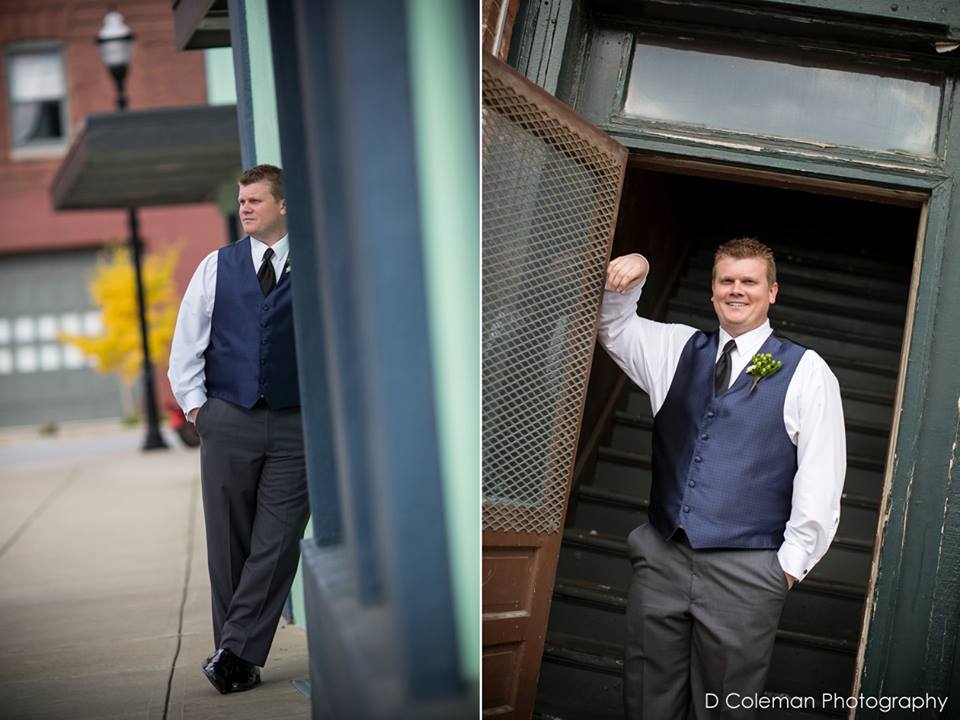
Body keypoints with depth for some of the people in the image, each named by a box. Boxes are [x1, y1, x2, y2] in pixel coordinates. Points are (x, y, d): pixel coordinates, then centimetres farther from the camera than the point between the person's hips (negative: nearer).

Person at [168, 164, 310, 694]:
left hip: (296, 425, -1)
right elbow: (186, 342, 11)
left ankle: (233, 653, -1)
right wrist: (193, 404, 2)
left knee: (277, 545, -6)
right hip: (227, 422, 1)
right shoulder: (216, 266, 10)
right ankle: (241, 661, 13)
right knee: (228, 545, 3)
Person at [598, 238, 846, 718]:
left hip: (744, 571, -4)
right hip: (661, 559, 4)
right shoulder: (677, 349, 15)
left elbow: (821, 476, -2)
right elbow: (614, 329, 24)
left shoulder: (805, 371, 2)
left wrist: (792, 562, -5)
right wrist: (629, 278, 4)